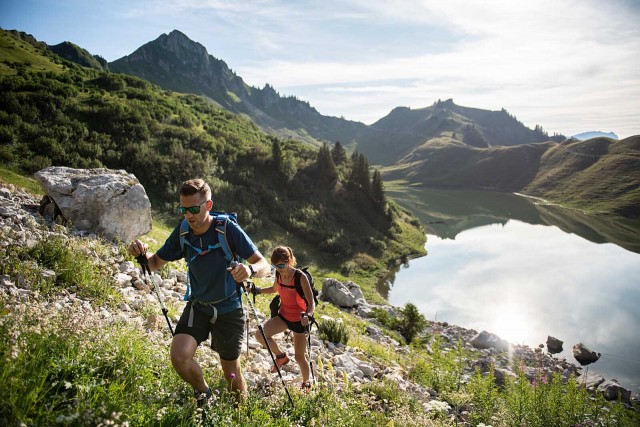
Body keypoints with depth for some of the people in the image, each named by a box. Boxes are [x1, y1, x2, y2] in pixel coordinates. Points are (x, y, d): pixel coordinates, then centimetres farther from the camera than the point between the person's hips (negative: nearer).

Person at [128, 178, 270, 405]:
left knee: (232, 373, 8)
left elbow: (264, 265, -22)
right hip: (197, 306, 3)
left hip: (229, 309, -3)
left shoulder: (228, 229, -20)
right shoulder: (182, 232, -8)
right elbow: (155, 263, 2)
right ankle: (203, 391, 13)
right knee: (179, 357, -20)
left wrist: (250, 270, -45)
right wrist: (142, 253, -20)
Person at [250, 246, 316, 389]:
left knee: (300, 357, 3)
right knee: (260, 334, -17)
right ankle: (281, 356, 10)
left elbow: (311, 303, -25)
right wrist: (259, 290, -1)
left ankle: (306, 383, 33)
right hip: (284, 315, 5)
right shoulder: (278, 274, -7)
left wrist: (308, 315, -46)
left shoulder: (300, 277, -25)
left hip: (299, 319, -5)